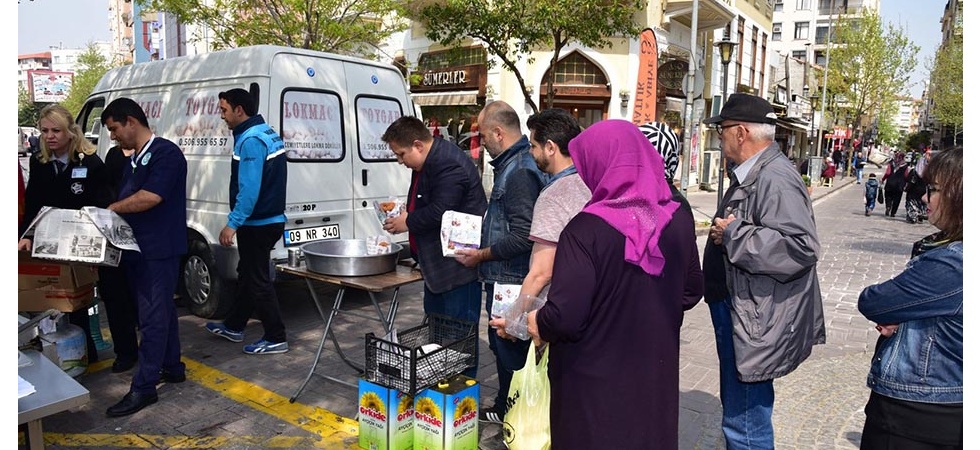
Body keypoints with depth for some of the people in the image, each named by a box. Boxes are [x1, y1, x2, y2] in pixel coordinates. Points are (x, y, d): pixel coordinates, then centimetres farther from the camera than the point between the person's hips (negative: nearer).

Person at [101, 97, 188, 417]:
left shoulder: (166, 152, -13)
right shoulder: (137, 159, 16)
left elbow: (150, 197, -21)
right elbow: (130, 202, 16)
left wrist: (111, 209, -10)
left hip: (159, 250, -9)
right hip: (139, 248, 9)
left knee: (153, 317, -5)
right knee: (161, 311, 16)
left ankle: (143, 387, 0)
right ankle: (171, 368, 26)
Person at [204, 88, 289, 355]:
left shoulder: (251, 140, -19)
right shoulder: (266, 133, 13)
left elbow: (249, 189, -27)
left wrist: (232, 224, -25)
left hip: (258, 224, -10)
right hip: (268, 220, 10)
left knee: (258, 280, -2)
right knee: (247, 274, 20)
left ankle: (276, 339, 7)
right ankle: (234, 326, 35)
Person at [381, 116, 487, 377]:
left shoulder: (450, 166, -23)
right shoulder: (427, 162, 11)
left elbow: (439, 212, -28)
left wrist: (407, 222, -13)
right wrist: (405, 212, 6)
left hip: (458, 262, -11)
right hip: (437, 260, 11)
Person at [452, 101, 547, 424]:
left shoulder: (519, 172, -20)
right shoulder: (511, 164, 12)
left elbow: (522, 236, -26)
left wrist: (481, 256, -15)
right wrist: (481, 245, 15)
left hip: (510, 281, -11)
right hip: (505, 278, 11)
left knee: (510, 350, 3)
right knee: (503, 345, 21)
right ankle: (504, 409, 35)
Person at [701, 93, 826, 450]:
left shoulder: (776, 179, -21)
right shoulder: (751, 174, 12)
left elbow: (802, 247, -32)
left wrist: (734, 234, -24)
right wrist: (724, 232, 10)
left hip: (756, 323, -11)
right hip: (736, 312, 11)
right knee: (737, 411, 26)